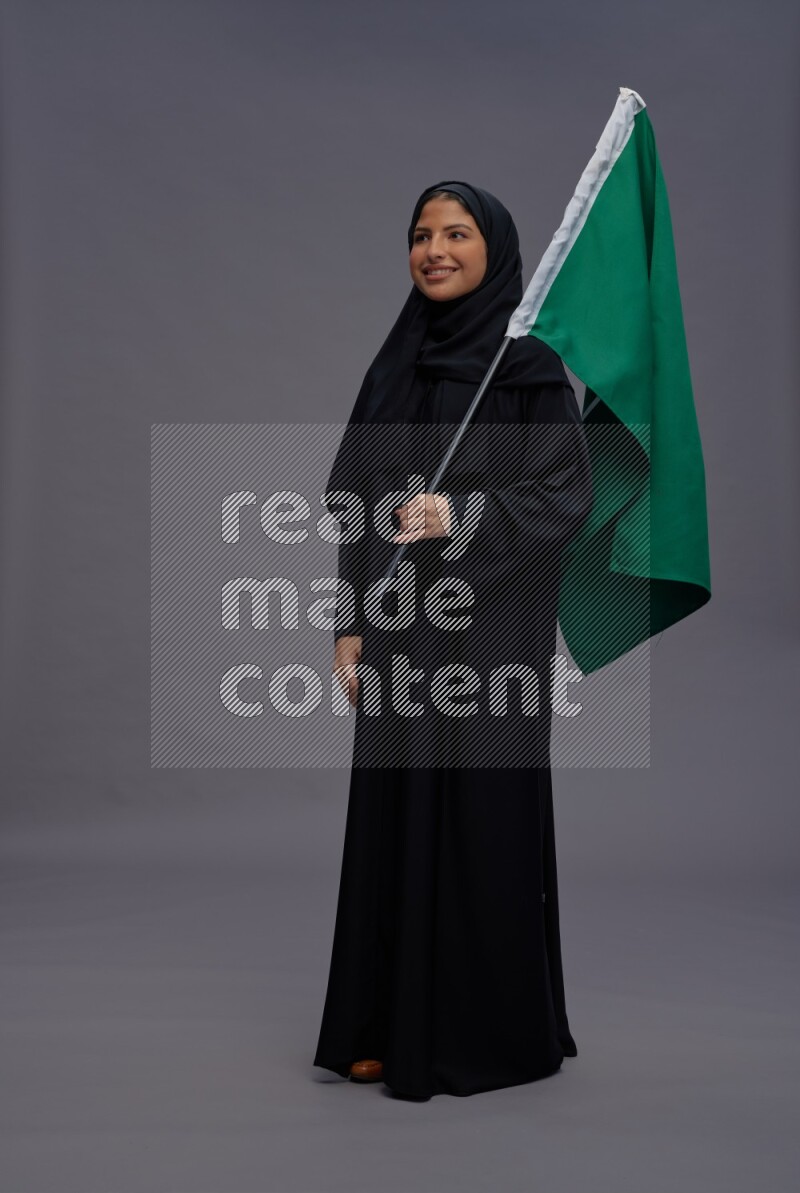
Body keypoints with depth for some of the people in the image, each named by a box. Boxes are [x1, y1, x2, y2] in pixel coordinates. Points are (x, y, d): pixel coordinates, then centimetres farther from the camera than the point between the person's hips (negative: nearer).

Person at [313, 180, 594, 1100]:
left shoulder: (528, 367, -5)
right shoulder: (395, 364, 12)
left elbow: (568, 495, -10)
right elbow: (357, 500, 12)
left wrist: (465, 517, -24)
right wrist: (350, 622, 6)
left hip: (488, 633, -6)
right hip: (402, 631, 6)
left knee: (482, 819, -1)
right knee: (395, 819, 8)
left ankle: (493, 1033, 14)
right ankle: (396, 1024, 20)